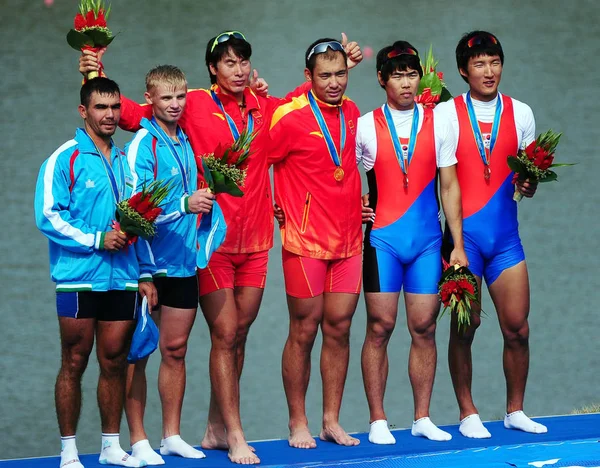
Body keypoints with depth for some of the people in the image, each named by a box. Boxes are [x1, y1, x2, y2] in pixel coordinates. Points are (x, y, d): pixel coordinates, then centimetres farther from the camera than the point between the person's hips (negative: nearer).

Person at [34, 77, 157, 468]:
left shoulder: (126, 161, 15)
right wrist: (97, 240, -15)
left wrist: (146, 274, 13)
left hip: (123, 280, 5)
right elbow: (48, 217, -10)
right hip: (79, 279, -5)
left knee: (115, 363, 7)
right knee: (75, 364, -1)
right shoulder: (65, 160, -2)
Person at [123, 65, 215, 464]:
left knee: (176, 349, 10)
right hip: (148, 263, -6)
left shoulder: (187, 142, 10)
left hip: (184, 262, 7)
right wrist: (185, 204, -27)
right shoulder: (143, 145, -11)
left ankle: (172, 435, 17)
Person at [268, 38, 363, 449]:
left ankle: (332, 421, 14)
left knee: (339, 328, 7)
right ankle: (298, 423, 10)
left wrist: (359, 201, 10)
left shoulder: (351, 112, 6)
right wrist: (278, 207, -4)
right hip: (306, 242, -5)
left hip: (348, 240, 5)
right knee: (305, 331, 0)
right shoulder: (290, 117, -12)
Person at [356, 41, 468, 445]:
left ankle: (422, 418, 10)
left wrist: (458, 245, 4)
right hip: (382, 239, -2)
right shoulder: (366, 127, 2)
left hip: (427, 240, 2)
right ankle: (378, 420, 2)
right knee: (380, 327, -2)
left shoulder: (439, 124, 7)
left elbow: (449, 186, 7)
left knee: (425, 328, 3)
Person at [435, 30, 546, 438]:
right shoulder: (445, 114, -1)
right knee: (464, 327, 1)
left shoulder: (520, 114, 8)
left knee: (517, 328, 1)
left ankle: (515, 410, 15)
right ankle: (468, 414, 12)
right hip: (464, 233, -3)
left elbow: (528, 177, 13)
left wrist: (529, 184, -10)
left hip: (505, 235, 3)